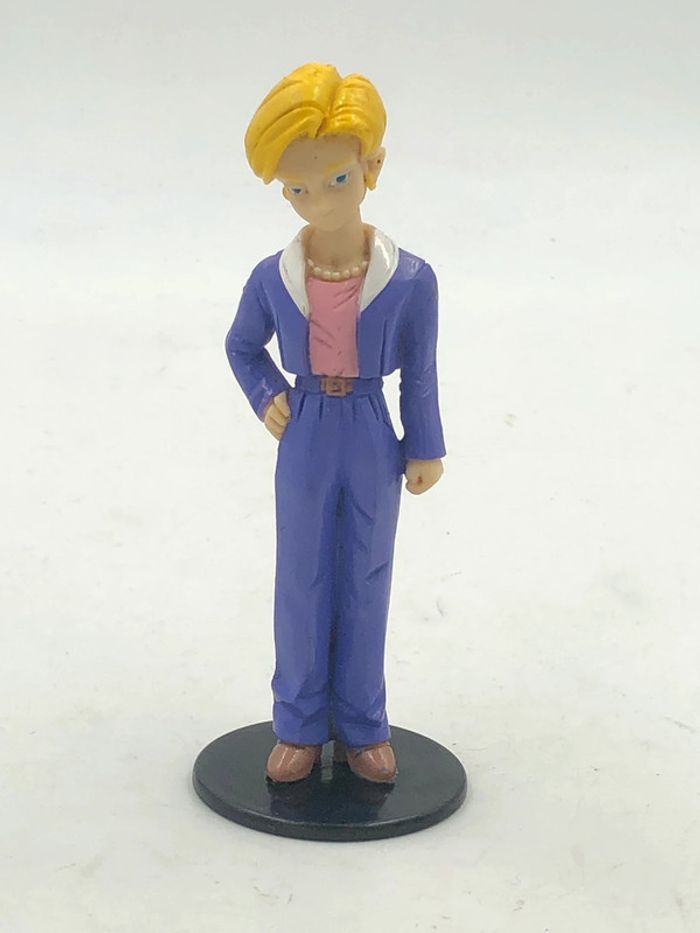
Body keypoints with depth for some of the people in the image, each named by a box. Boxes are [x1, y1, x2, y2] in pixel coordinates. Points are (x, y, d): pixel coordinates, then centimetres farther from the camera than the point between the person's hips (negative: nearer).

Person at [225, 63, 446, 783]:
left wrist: (424, 449, 3)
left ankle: (361, 726, 27)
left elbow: (420, 372, -3)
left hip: (372, 442, -1)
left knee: (365, 583, 11)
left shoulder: (410, 279, -14)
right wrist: (265, 399, -3)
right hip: (305, 440, 1)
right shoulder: (272, 278, -9)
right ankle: (299, 725, 26)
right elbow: (242, 346, 11)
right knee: (302, 581, 11)